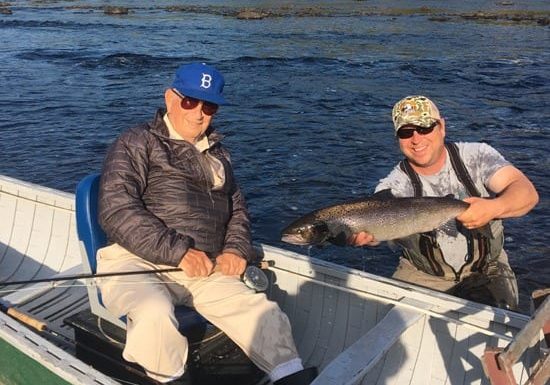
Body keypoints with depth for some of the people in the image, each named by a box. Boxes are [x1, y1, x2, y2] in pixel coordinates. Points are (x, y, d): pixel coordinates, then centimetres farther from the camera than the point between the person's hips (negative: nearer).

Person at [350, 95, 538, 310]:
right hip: (422, 275, 0)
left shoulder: (476, 156, -11)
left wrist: (493, 208, -43)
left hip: (485, 271, 1)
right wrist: (365, 235, -57)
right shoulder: (395, 186, -14)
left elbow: (527, 192, -21)